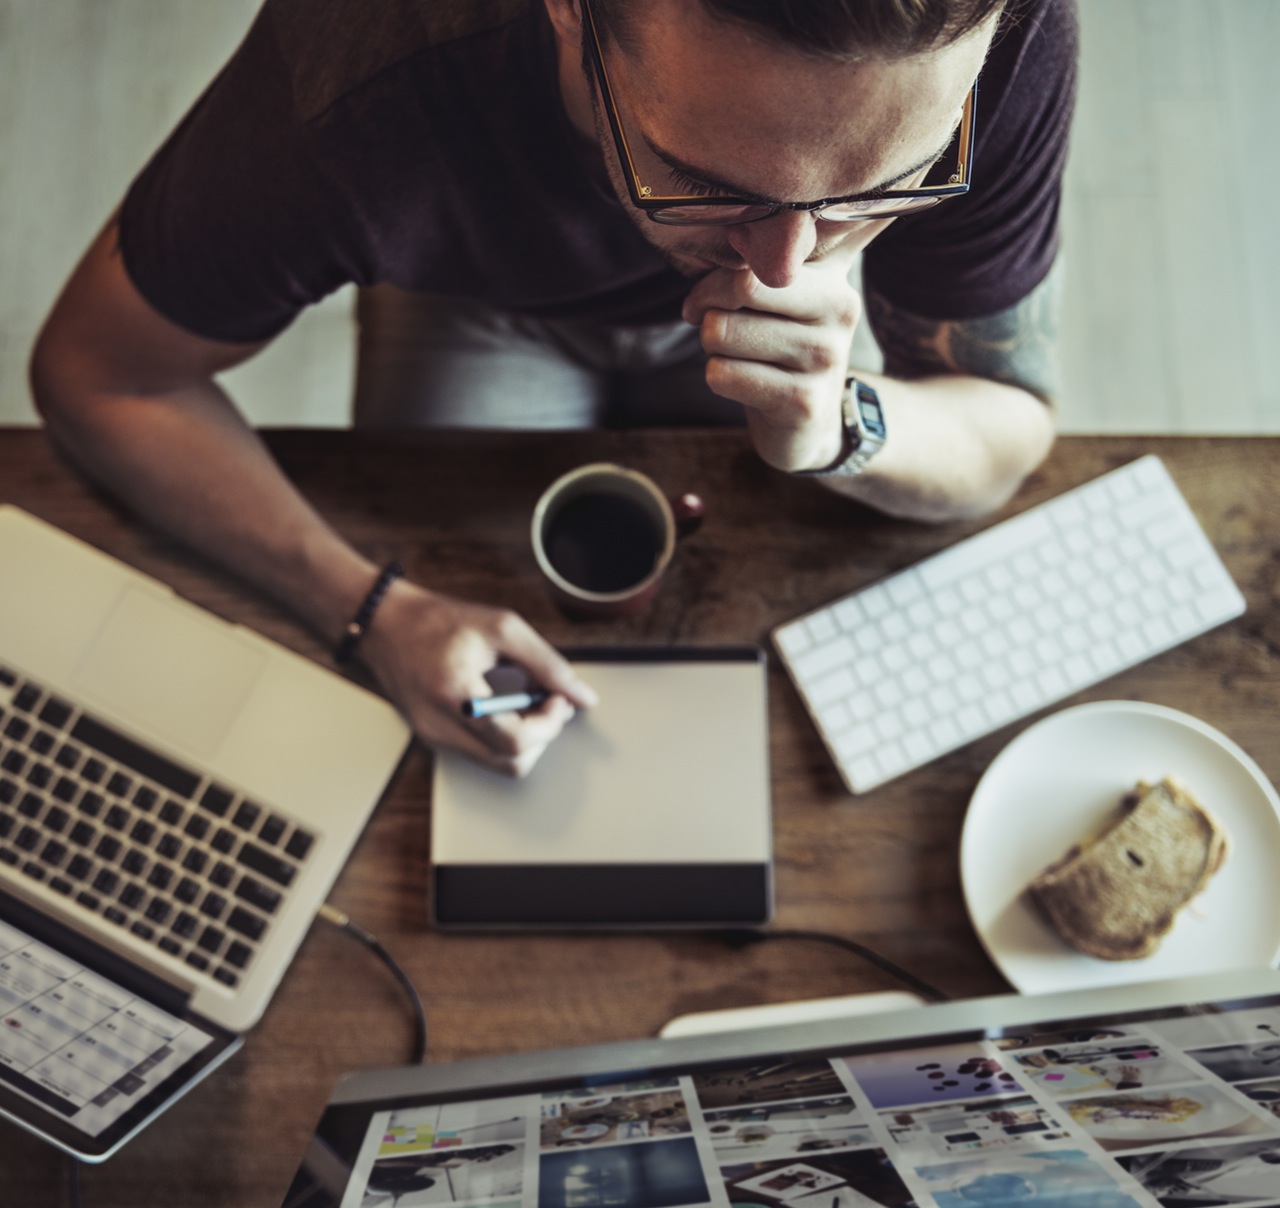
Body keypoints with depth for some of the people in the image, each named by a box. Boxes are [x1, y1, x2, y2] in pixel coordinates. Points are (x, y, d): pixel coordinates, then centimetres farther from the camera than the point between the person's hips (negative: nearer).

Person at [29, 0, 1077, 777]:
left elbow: (1007, 431, -24)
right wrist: (377, 611, -37)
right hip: (484, 305, -1)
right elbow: (98, 374, -26)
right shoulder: (354, 105, -44)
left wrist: (838, 428, -47)